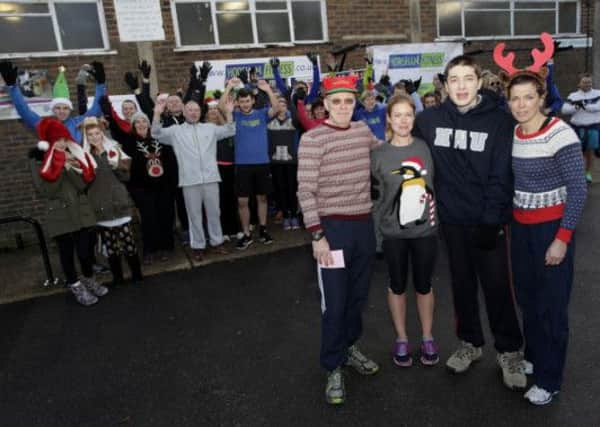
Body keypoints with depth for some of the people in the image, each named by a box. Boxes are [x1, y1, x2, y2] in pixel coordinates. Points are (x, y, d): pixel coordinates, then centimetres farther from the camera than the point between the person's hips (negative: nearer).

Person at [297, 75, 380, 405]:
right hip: (333, 227, -5)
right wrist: (317, 235, -17)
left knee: (358, 295, 17)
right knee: (334, 302, 2)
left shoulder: (363, 130, 7)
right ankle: (334, 367, 21)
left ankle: (350, 347, 39)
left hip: (364, 224, 6)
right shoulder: (312, 139, -10)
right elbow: (306, 191, -13)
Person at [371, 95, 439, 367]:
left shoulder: (425, 148, 0)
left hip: (425, 229, 1)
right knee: (397, 286, 12)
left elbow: (437, 184, 9)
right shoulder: (379, 154, -4)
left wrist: (433, 210, 3)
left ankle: (427, 338, 30)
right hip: (393, 231, 0)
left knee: (424, 285, 12)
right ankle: (401, 339, 29)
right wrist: (380, 214, -3)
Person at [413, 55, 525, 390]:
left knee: (497, 285, 5)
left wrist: (491, 220, -16)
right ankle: (470, 343, 34)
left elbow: (502, 176, -11)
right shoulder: (430, 119, 0)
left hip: (488, 220, -3)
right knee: (462, 284, 15)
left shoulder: (499, 120, -8)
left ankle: (509, 351, 25)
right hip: (452, 219, 3)